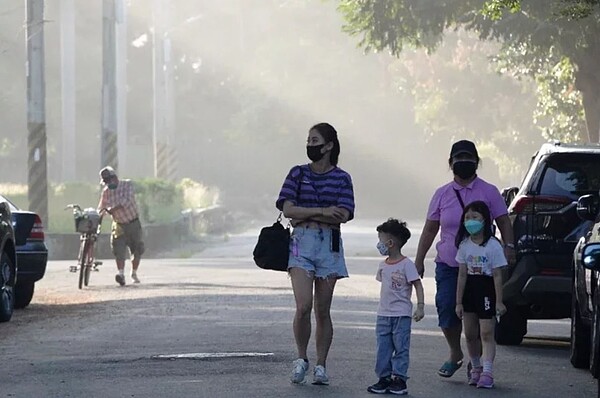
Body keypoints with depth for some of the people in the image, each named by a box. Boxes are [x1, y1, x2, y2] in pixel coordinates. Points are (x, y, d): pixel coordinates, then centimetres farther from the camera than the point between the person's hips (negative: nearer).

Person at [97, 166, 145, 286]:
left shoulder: (127, 185, -12)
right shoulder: (106, 192, -3)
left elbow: (127, 201, -27)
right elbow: (101, 208, 3)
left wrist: (112, 209, -36)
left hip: (133, 223, -1)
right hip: (119, 224, 1)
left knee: (137, 249, 5)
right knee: (119, 249, -19)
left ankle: (134, 274, 24)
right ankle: (121, 274, -31)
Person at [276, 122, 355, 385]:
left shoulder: (341, 178, 5)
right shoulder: (298, 174, 7)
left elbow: (343, 215, -7)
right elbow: (288, 209, -4)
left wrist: (306, 215, -9)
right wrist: (322, 211, -12)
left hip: (329, 244, 0)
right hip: (301, 242, 0)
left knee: (322, 310, 2)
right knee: (303, 306, -14)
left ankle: (320, 365, 11)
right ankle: (301, 359, 4)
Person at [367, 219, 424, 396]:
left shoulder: (406, 264, -11)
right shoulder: (383, 265, 10)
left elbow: (417, 285, -11)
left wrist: (420, 306, -17)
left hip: (401, 314, -6)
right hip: (383, 314, 7)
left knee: (400, 347, -1)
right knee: (383, 348, 5)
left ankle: (399, 379, 3)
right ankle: (384, 378, 10)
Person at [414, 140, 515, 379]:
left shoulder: (488, 192, 3)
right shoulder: (442, 194, 9)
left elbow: (503, 222, 5)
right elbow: (430, 229, 14)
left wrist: (509, 246, -12)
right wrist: (419, 260, 11)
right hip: (447, 265, 2)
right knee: (447, 309, -9)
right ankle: (455, 355, 14)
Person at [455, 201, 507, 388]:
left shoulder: (493, 245, -10)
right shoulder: (465, 245, 4)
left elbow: (497, 276, -9)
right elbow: (462, 275, 5)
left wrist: (499, 301, -11)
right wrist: (458, 302, 4)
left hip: (486, 291, -5)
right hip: (469, 290, 5)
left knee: (486, 333, -9)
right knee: (470, 334, 10)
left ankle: (487, 373, -12)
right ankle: (476, 368, 25)